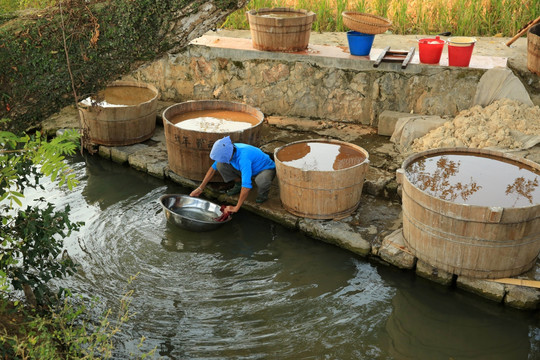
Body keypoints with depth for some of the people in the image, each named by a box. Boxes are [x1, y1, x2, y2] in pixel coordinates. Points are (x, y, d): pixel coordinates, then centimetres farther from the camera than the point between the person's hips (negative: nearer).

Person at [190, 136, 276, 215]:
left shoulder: (243, 158, -41)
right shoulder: (228, 150, -17)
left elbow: (246, 185, -43)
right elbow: (213, 168, -2)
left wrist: (236, 208, -39)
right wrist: (200, 188, -1)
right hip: (251, 169, 6)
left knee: (261, 181, -44)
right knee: (220, 165, -14)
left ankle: (263, 191, -7)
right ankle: (239, 184, 9)